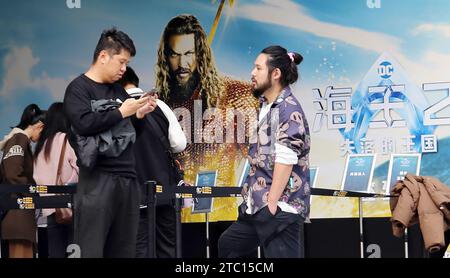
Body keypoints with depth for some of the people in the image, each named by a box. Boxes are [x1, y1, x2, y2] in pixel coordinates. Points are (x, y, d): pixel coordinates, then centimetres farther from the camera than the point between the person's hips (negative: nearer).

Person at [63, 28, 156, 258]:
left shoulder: (118, 89, 19)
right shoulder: (78, 88, -2)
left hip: (127, 178, 7)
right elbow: (84, 123, -19)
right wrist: (121, 112, -12)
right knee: (90, 250, -10)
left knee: (124, 249, 6)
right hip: (97, 179, -7)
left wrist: (139, 115, 4)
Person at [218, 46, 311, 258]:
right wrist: (252, 196, 16)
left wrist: (272, 203, -21)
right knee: (228, 245, 21)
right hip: (257, 205, 10)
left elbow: (285, 160, -20)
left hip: (280, 208, -10)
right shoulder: (266, 107, 14)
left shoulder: (288, 109, -14)